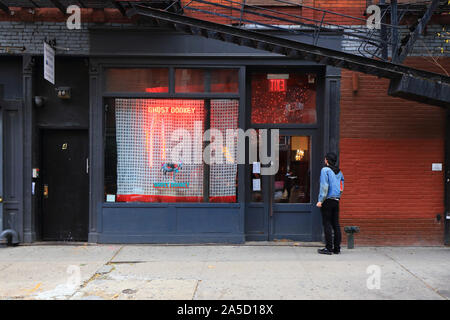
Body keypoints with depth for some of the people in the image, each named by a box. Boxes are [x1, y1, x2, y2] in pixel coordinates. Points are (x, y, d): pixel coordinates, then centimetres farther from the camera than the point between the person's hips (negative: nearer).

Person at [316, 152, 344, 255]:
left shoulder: (325, 170, -7)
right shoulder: (339, 172, 14)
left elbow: (324, 186, -15)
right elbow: (341, 188, 14)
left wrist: (320, 200, -14)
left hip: (327, 200, -7)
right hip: (336, 200, 7)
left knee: (327, 224, -4)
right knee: (336, 224, 8)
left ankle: (329, 248, -5)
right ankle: (337, 248, 10)